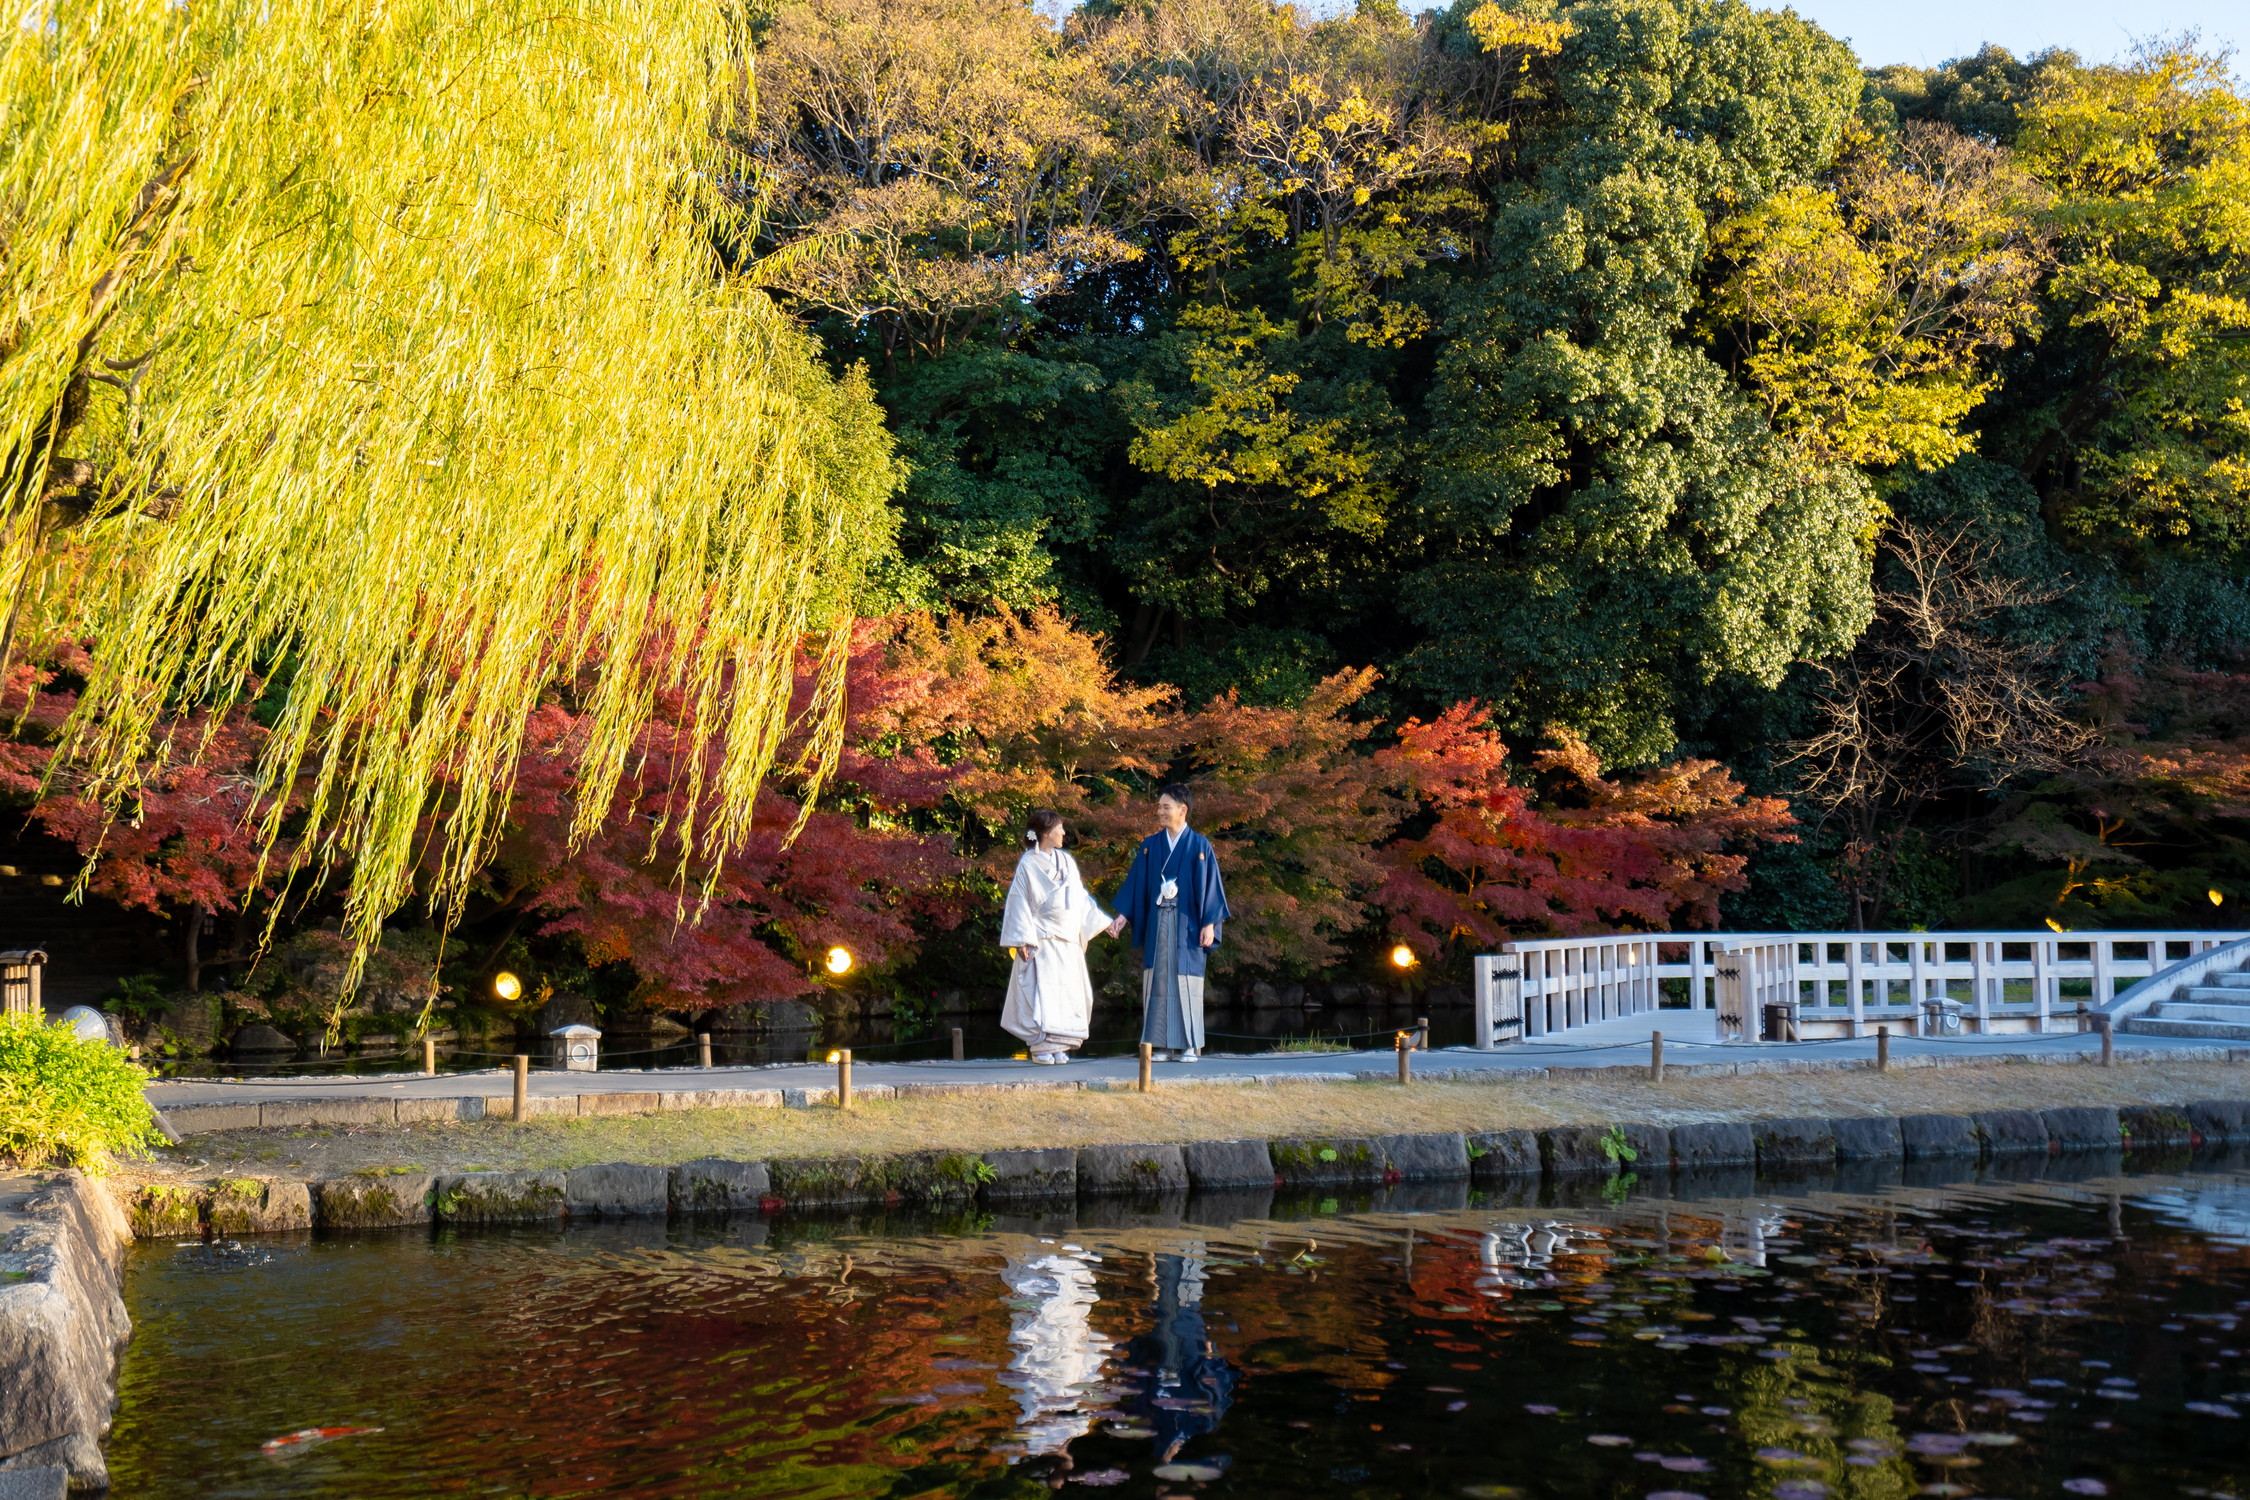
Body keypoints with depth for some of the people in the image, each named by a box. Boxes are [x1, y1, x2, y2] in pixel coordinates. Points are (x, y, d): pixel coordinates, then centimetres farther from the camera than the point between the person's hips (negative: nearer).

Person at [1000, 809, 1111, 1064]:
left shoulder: (1066, 861, 12)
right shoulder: (1028, 865, -6)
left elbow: (1080, 898, 21)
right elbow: (1019, 903, -7)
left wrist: (1100, 921, 21)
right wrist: (1022, 942, -13)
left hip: (1068, 941, 6)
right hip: (1042, 941, -6)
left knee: (1067, 992, 4)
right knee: (1042, 992, -9)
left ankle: (1059, 1046, 8)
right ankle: (1041, 1047, -5)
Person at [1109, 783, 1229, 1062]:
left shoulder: (1199, 845, -1)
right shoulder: (1150, 845, 9)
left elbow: (1210, 885, -3)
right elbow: (1135, 882, 9)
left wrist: (1209, 924, -10)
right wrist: (1123, 915, 2)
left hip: (1186, 923, -4)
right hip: (1157, 923, 4)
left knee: (1185, 982, -2)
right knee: (1157, 981, 2)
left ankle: (1188, 1046, 4)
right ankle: (1161, 1045, 6)